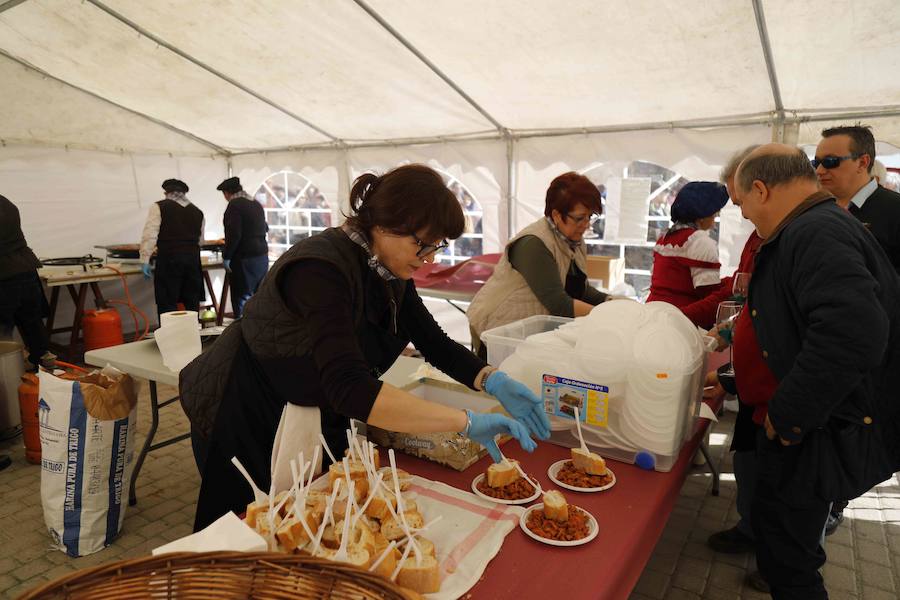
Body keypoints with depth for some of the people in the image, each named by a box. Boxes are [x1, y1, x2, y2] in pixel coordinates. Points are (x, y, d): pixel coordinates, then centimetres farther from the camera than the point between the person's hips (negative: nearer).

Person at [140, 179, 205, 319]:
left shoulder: (159, 207, 2)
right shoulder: (198, 212, 14)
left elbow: (150, 235, -6)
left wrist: (145, 260, -5)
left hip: (169, 260, -4)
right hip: (193, 260, 4)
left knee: (168, 305, 0)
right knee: (192, 302, 11)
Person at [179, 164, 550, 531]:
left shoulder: (390, 272, -7)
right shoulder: (321, 269, -33)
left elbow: (435, 344, -1)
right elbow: (349, 388, -43)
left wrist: (494, 381, -18)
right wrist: (466, 422, -44)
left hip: (319, 416, 7)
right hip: (244, 419, -7)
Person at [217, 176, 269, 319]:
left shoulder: (234, 205, -12)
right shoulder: (256, 204, 12)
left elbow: (233, 234, -18)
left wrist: (226, 257, -12)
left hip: (244, 258, -8)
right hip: (262, 255, 8)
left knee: (242, 296, -4)